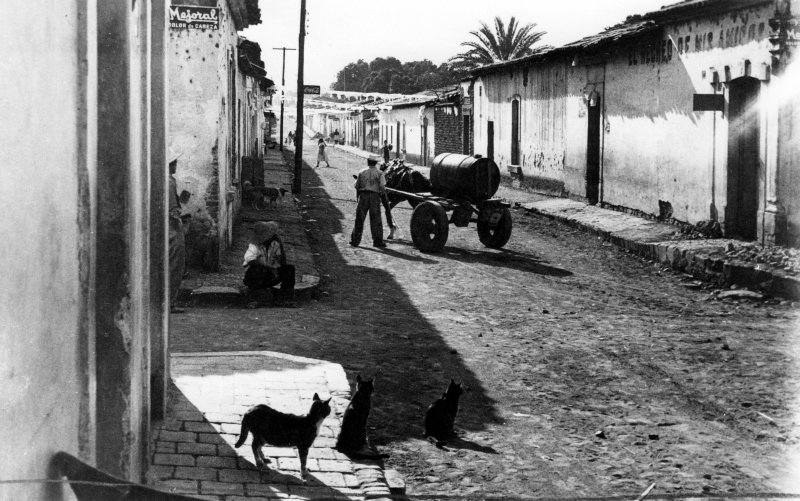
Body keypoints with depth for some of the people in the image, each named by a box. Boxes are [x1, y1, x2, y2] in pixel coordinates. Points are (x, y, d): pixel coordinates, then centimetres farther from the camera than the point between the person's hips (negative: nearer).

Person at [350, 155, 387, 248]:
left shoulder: (362, 172, 7)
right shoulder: (379, 173, 0)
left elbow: (356, 186, 6)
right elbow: (382, 186, -10)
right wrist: (384, 192, 10)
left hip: (363, 195, 2)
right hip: (375, 196, -2)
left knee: (359, 219, 7)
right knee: (376, 219, 4)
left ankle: (355, 240, 8)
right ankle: (378, 241, 4)